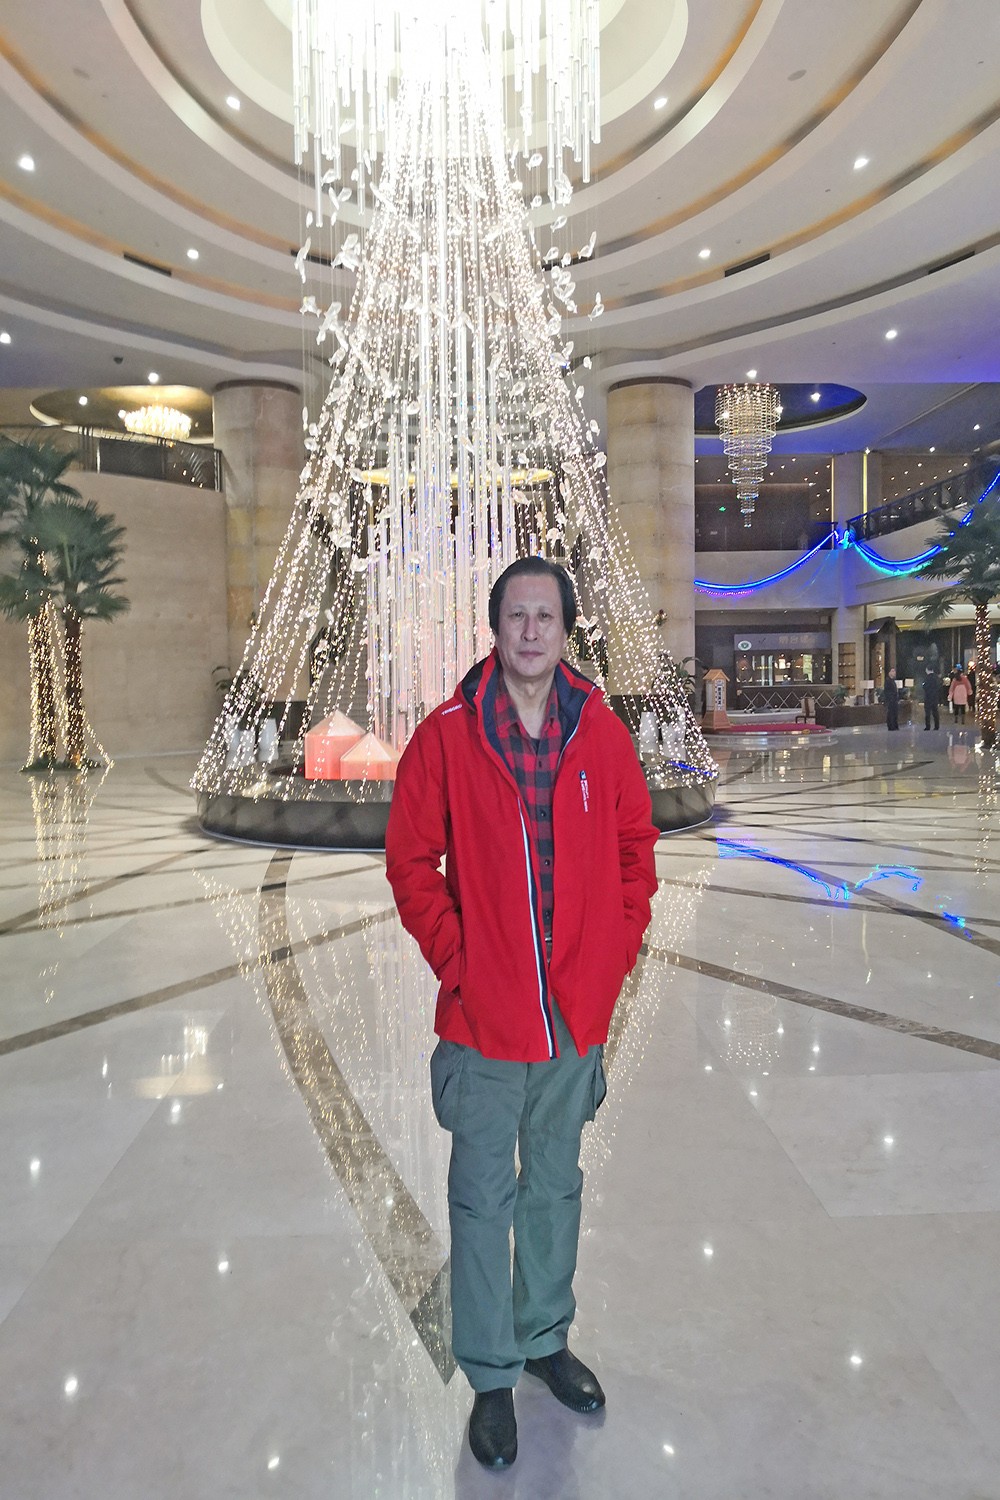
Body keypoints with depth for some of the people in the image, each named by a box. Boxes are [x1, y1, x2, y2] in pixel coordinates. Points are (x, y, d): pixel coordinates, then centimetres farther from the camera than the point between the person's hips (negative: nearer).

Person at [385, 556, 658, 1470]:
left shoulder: (602, 732, -1)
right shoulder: (446, 736, -9)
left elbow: (635, 846, 6)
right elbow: (411, 860, -5)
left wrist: (619, 950, -1)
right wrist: (455, 959, -10)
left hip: (579, 1012, 3)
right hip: (483, 1014, -3)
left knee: (557, 1185, 21)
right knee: (484, 1199, 12)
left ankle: (546, 1337, 44)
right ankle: (492, 1376, 32)